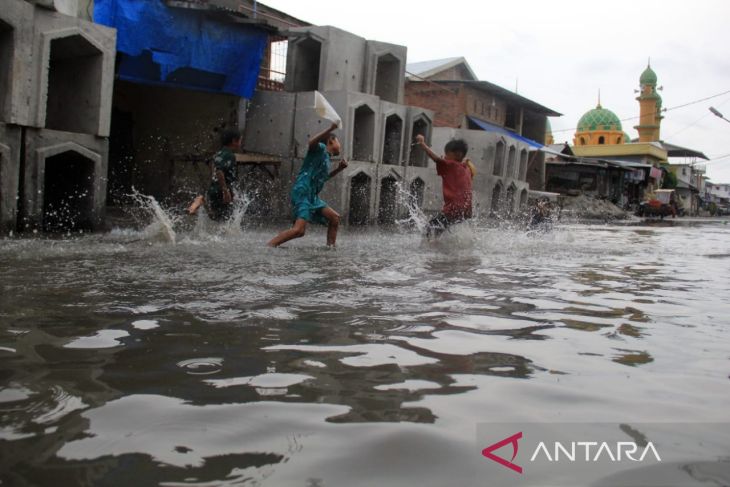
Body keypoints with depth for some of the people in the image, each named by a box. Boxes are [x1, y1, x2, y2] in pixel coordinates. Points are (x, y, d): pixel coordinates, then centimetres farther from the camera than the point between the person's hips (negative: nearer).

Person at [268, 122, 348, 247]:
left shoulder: (327, 159, 24)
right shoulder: (321, 148, 0)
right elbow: (311, 143, -25)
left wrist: (339, 169, 29)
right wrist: (331, 129, -31)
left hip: (313, 197, 10)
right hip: (302, 193, -10)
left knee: (335, 218, 13)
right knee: (299, 230, -23)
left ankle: (331, 247, 19)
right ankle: (268, 246, -22)